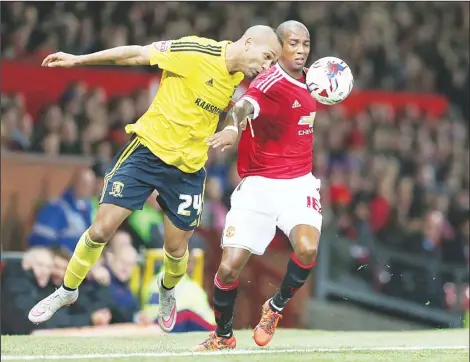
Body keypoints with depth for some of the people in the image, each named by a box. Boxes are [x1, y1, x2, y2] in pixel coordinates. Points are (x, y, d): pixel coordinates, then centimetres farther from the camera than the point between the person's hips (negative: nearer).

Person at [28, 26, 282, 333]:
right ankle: (68, 291, 18)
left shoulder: (241, 78, -2)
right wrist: (78, 60, -11)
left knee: (176, 249, 6)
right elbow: (137, 54, -14)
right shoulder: (198, 52, -19)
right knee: (101, 230, -6)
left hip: (188, 169, 4)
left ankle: (167, 291, 41)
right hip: (149, 149, -4)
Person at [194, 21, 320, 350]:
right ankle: (223, 336, 22)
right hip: (259, 185, -4)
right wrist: (233, 128, -60)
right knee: (229, 267, -7)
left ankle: (276, 307, 4)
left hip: (298, 183, 4)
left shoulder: (308, 80, 8)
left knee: (307, 249, -25)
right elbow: (245, 105, -38)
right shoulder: (270, 82, -14)